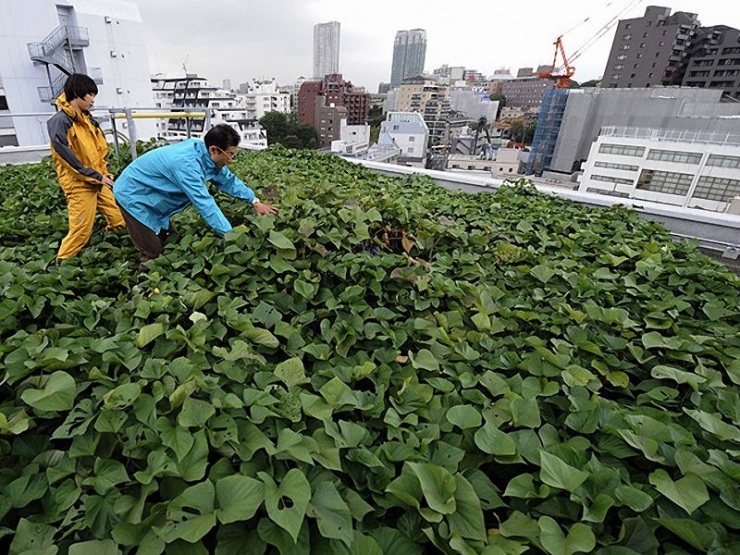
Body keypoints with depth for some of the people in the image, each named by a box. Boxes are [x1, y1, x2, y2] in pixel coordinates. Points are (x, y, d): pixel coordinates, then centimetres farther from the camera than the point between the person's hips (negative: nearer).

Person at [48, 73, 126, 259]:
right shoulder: (60, 121, -14)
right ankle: (63, 262, 10)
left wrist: (104, 172, 4)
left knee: (119, 219, 11)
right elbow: (66, 156, -19)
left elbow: (101, 148, 17)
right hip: (79, 184, -8)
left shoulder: (87, 119, 11)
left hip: (98, 181, 8)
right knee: (81, 228, -5)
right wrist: (97, 176, -18)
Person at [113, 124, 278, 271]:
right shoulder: (187, 163, -36)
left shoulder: (203, 151, -10)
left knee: (166, 242, 15)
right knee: (153, 252, -7)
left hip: (150, 195, 9)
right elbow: (205, 204, -39)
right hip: (133, 194, -9)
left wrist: (255, 201, -3)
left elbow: (228, 179, 3)